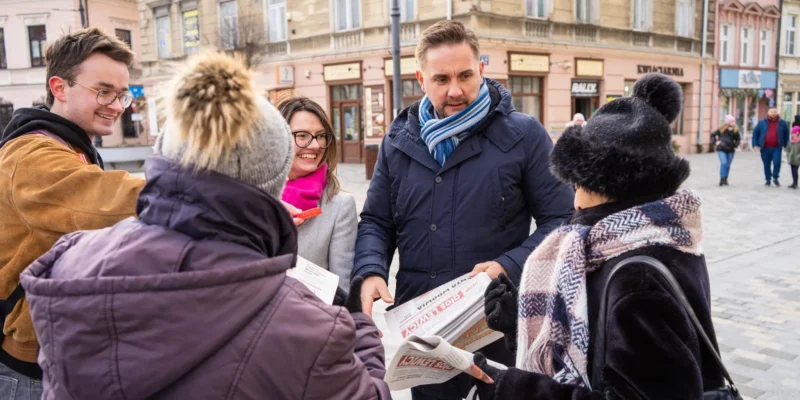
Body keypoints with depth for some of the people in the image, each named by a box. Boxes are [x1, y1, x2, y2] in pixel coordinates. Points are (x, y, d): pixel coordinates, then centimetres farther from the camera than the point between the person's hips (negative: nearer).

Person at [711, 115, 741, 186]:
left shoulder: (735, 131, 1)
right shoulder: (721, 129, -4)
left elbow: (738, 139, 15)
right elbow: (713, 135, 8)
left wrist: (735, 145, 0)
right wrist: (715, 141, -2)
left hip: (731, 150, 3)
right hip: (721, 149, -3)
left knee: (728, 165, 7)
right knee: (723, 163, -15)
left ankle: (725, 180, 20)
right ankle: (722, 180, -12)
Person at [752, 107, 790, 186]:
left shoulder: (782, 123, 4)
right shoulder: (762, 122, 2)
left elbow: (786, 134, 12)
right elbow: (755, 133, 5)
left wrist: (786, 145, 9)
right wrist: (755, 144, -2)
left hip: (776, 148, 0)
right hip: (765, 148, 0)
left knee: (777, 163, -10)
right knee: (766, 165, 6)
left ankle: (775, 178, 11)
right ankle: (768, 180, 19)